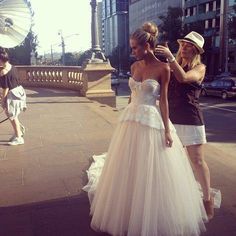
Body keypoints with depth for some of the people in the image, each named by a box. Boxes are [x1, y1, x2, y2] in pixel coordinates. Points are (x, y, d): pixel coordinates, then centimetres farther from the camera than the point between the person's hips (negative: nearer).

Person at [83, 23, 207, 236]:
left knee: (151, 173, 2)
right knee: (128, 171, 13)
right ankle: (128, 215, 32)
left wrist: (167, 130, -11)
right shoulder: (135, 66, 8)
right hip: (131, 120, 6)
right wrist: (128, 118, 16)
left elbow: (164, 100, -8)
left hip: (151, 122, -6)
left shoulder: (163, 68, -8)